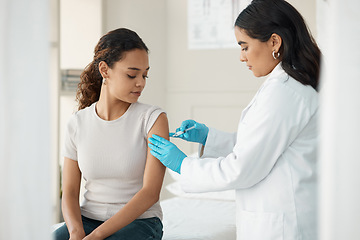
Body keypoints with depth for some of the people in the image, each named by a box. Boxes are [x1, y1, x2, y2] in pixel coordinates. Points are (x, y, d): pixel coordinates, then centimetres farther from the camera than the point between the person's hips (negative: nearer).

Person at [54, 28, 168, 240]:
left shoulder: (153, 119, -7)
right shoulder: (78, 123, 3)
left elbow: (150, 193, -13)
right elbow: (70, 192, 3)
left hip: (139, 221, -3)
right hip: (88, 219, 3)